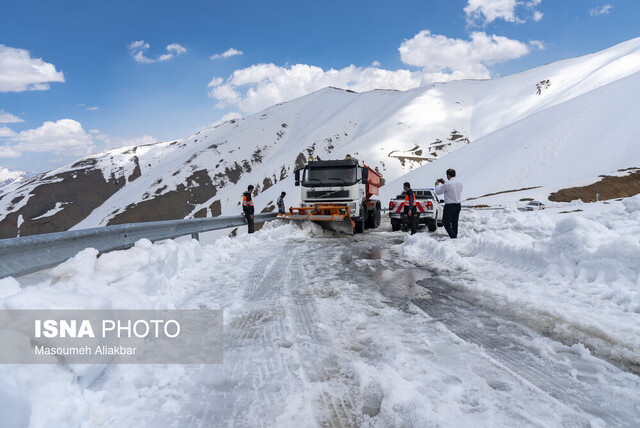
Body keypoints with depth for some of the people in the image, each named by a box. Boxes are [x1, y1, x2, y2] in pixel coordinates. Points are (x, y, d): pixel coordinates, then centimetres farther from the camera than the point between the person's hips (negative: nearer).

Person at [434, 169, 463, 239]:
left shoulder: (447, 184, -17)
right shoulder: (460, 183, 5)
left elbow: (438, 192, -5)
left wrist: (437, 184, 14)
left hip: (449, 206, -7)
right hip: (458, 205, 7)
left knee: (446, 223, 0)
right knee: (455, 222, 16)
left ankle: (453, 237, -11)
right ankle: (455, 236, 21)